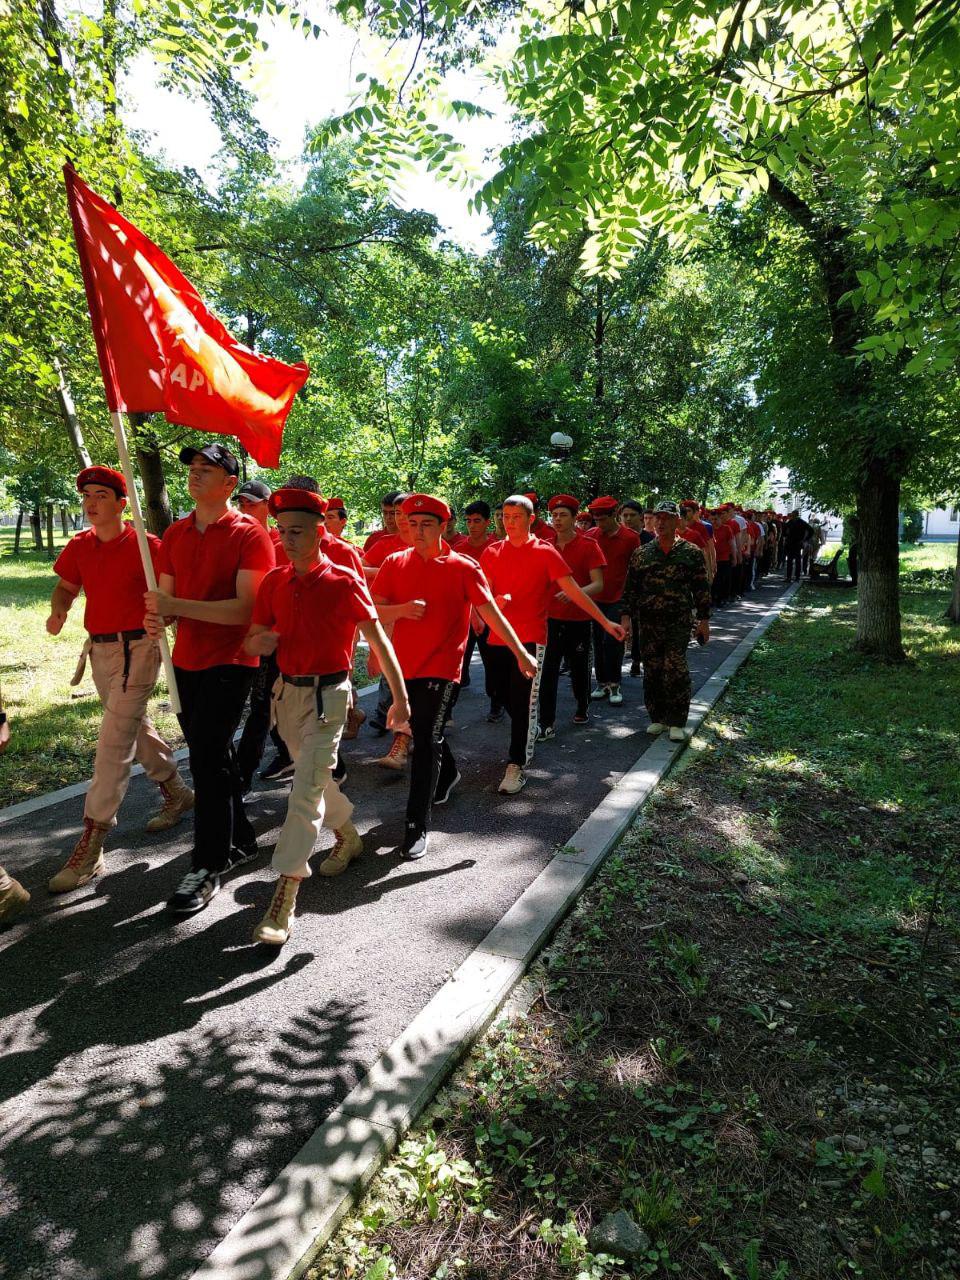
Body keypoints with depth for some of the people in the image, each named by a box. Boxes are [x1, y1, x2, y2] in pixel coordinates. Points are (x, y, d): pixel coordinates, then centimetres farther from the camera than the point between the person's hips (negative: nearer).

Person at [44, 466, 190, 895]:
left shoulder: (146, 546, -13)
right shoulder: (80, 546, 6)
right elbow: (66, 586, 17)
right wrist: (58, 610, -5)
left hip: (136, 650, -8)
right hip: (99, 649, 8)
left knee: (114, 742, -9)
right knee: (135, 727, 20)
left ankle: (91, 848, -4)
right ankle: (177, 793, 41)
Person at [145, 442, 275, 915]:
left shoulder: (249, 535, -12)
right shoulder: (174, 534, 9)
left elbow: (246, 609, -20)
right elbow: (168, 599, 11)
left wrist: (177, 605, -23)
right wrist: (158, 617, -12)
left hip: (230, 662, -7)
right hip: (186, 661, 7)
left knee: (207, 758, -8)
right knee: (212, 754, 16)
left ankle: (206, 868, 6)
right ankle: (239, 839, 34)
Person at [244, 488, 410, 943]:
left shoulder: (345, 582, -12)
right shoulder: (273, 582, 2)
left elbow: (377, 639, -9)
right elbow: (252, 640, 8)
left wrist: (400, 696, -9)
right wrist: (259, 642, -17)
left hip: (327, 695, -6)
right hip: (286, 691, 6)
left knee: (306, 790, -11)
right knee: (315, 776, 21)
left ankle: (284, 895, -5)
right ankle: (348, 836, 47)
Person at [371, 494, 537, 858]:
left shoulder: (464, 568, -6)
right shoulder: (395, 563, 3)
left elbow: (491, 613, -3)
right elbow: (373, 611, 1)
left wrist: (521, 654, -3)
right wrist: (402, 609, -20)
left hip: (441, 667, -4)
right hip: (405, 665, 5)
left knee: (426, 741, -9)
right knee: (425, 732, 22)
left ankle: (418, 825, -1)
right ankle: (448, 775, 52)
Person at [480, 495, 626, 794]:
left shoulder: (545, 552, -3)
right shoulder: (492, 553, 6)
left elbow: (573, 590, -5)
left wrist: (605, 621, -8)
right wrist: (493, 601, -21)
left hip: (530, 637, -4)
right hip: (498, 636, 4)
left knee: (524, 702, -6)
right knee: (504, 696, 13)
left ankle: (517, 765, 3)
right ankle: (527, 737, 40)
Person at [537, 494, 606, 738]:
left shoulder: (588, 546, -5)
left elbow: (598, 584, -12)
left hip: (579, 619, -2)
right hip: (550, 617, 2)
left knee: (579, 668, 13)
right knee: (547, 671, -5)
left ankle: (582, 708, 38)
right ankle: (547, 725, -1)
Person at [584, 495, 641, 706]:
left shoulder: (631, 537, -5)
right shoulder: (591, 536, 2)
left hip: (618, 598, -3)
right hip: (595, 597, 3)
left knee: (613, 641, -5)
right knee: (598, 643, 9)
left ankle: (614, 685, 7)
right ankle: (602, 683, 19)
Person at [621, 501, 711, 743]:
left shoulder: (691, 552, 3)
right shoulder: (642, 553, 7)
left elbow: (701, 589, 4)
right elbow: (630, 587, 8)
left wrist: (704, 619, 1)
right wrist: (626, 616, 1)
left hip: (679, 623, -2)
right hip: (649, 622, 2)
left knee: (675, 669, -7)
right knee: (652, 670, 7)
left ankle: (676, 722, 4)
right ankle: (657, 717, 21)